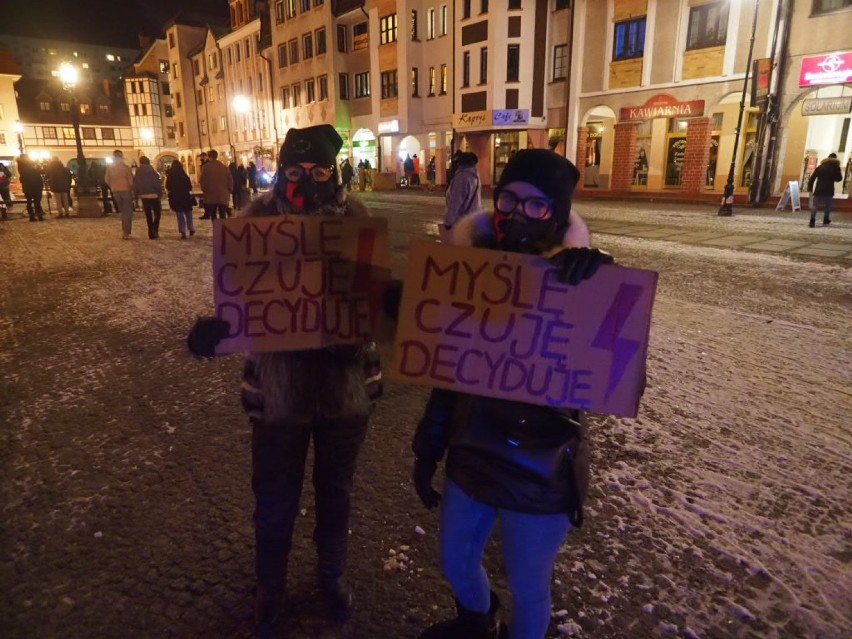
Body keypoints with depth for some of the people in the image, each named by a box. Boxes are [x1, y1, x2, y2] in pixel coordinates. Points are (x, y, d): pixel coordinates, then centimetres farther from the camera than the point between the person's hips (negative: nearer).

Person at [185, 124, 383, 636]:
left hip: (344, 380, 1)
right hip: (280, 383, 0)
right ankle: (271, 588, 46)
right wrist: (219, 327, -29)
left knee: (336, 490, 21)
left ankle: (332, 575, 49)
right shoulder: (260, 217, -9)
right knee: (275, 501, 16)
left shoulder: (353, 215, -7)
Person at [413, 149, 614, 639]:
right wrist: (428, 451, 8)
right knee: (456, 563, 26)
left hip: (539, 473, -4)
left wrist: (604, 279, -36)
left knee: (528, 590, 17)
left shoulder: (579, 284, -14)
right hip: (472, 457, 5)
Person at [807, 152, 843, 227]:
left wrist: (810, 187, 10)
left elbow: (812, 178, 6)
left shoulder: (820, 166, 10)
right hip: (829, 190, -1)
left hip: (818, 190, 1)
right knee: (827, 206, 12)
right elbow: (838, 178, 6)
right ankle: (825, 220, 14)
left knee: (815, 205, 0)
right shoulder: (835, 166, 2)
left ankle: (812, 221, -13)